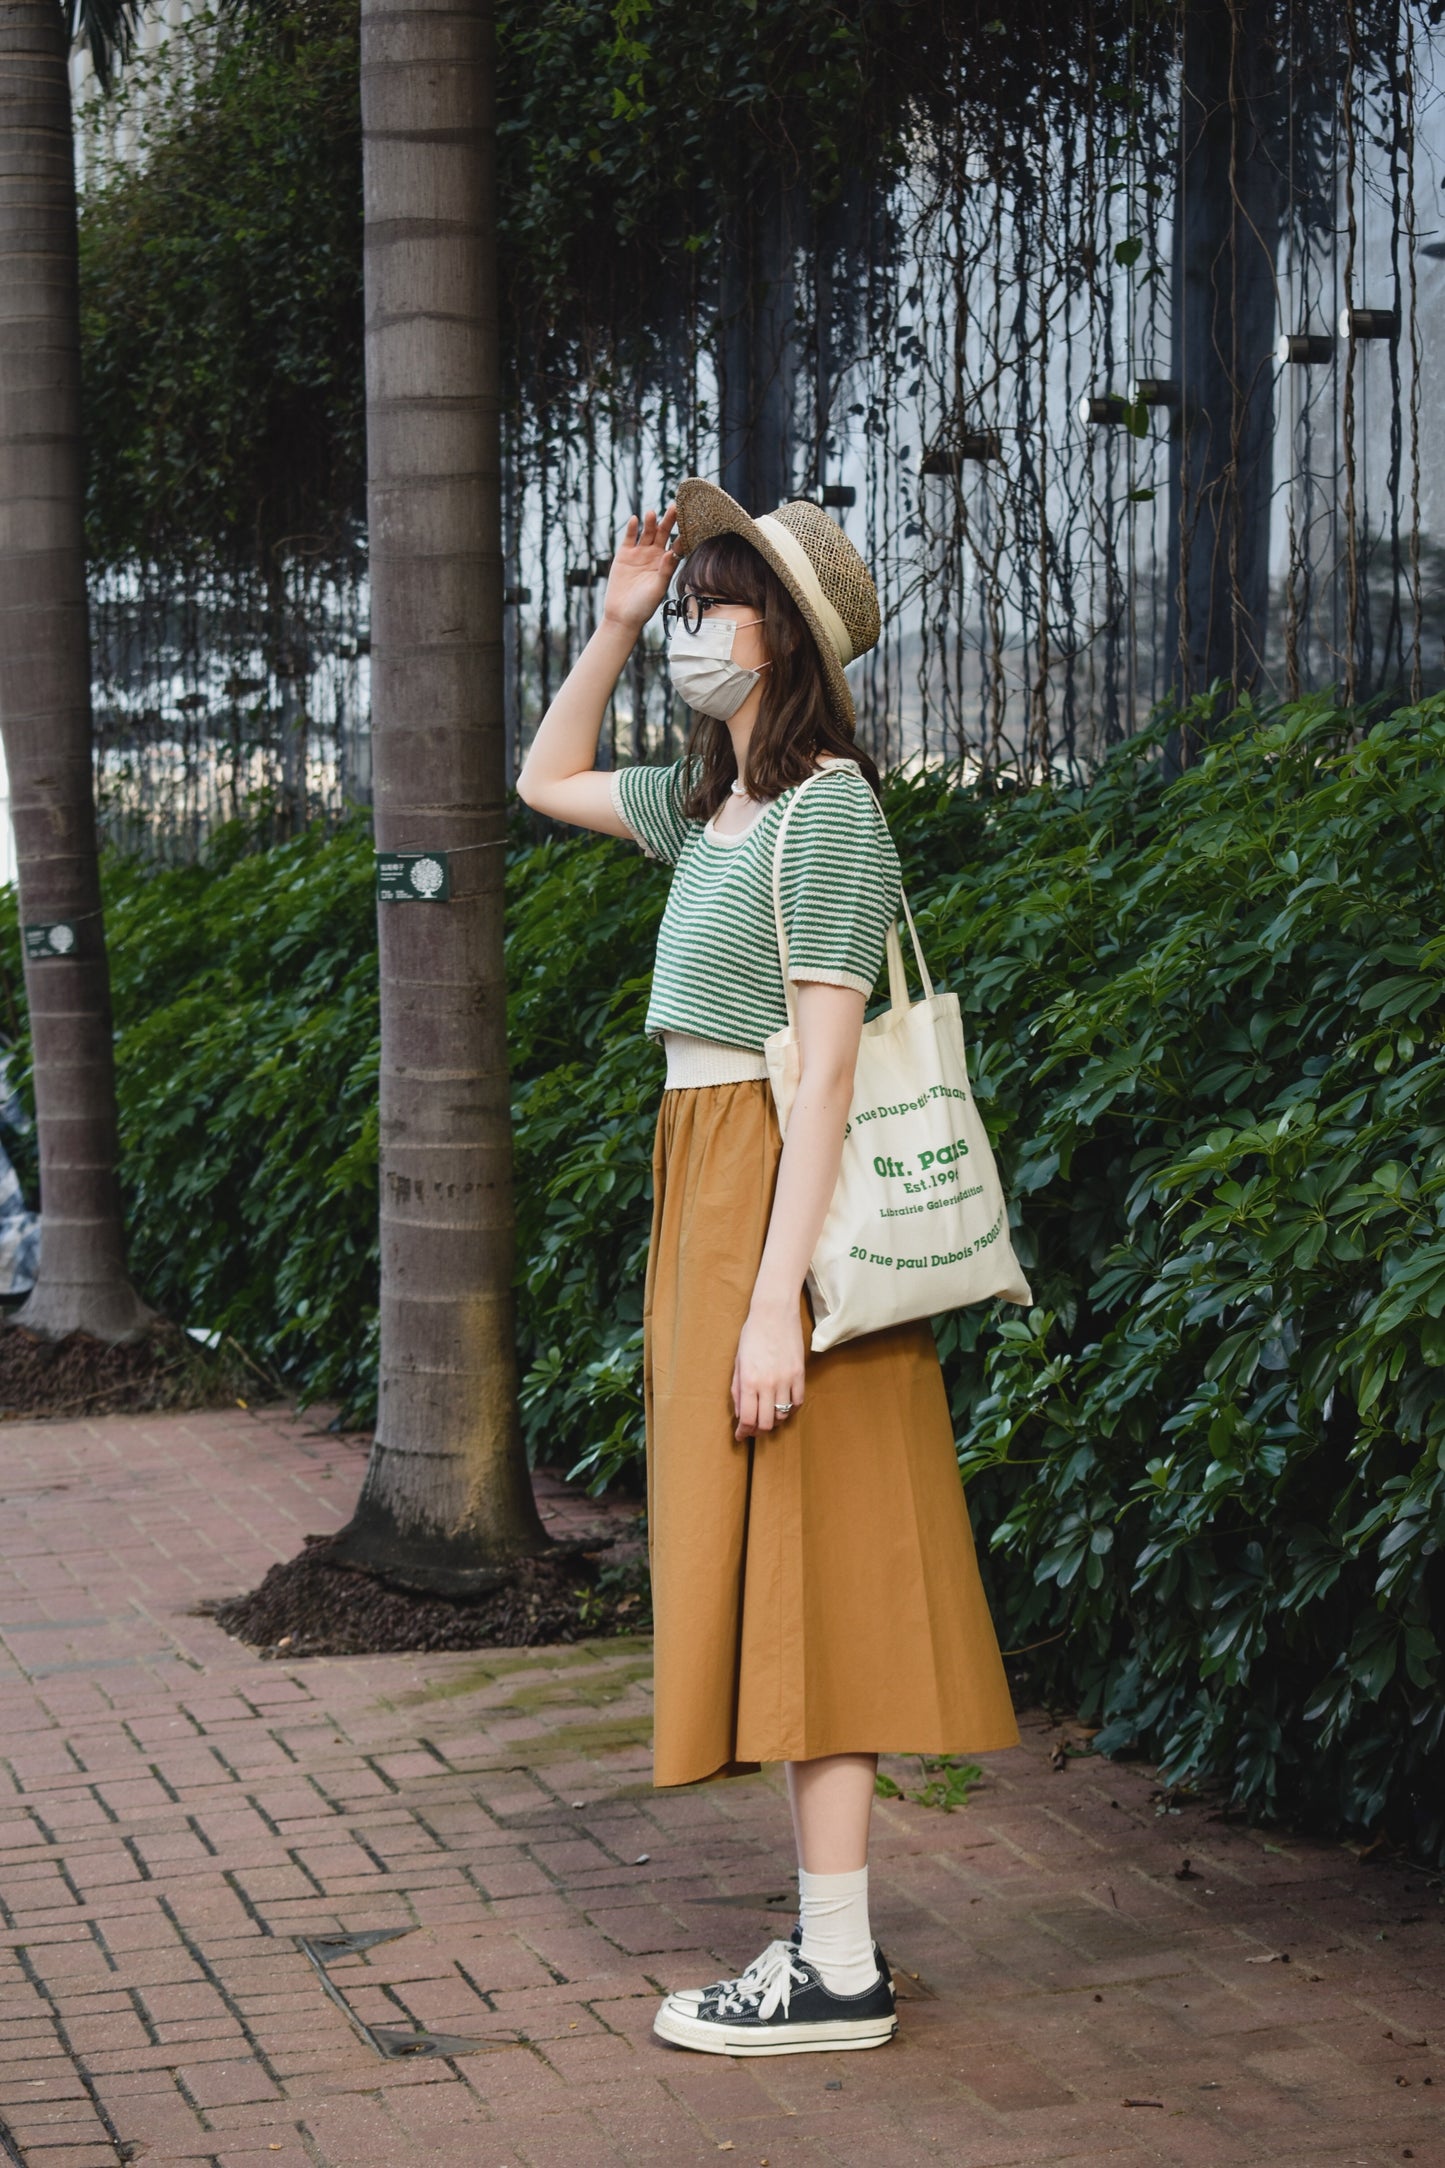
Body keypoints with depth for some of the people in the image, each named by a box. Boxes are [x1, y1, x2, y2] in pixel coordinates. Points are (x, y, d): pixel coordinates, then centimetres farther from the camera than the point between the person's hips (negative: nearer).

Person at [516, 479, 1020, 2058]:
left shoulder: (827, 808, -14)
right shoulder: (710, 801, 12)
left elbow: (823, 1067, -19)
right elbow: (545, 782, 31)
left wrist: (775, 1298, -24)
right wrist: (614, 623, 17)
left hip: (781, 1200, -9)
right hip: (706, 1194, 9)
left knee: (799, 1564, -6)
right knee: (768, 1570, 11)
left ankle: (836, 1973, -1)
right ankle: (832, 1935, 18)